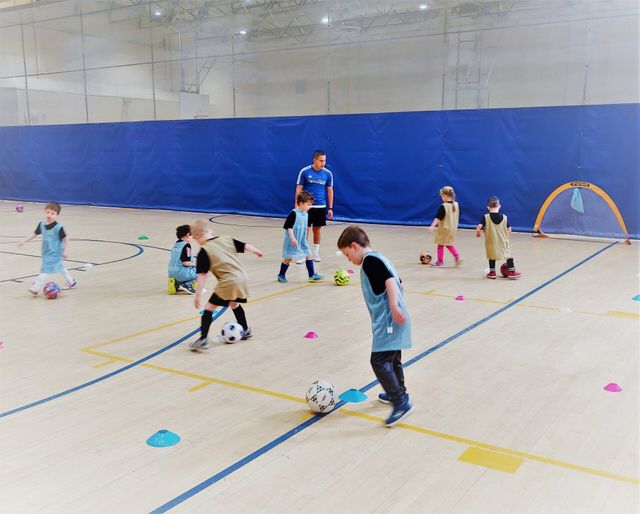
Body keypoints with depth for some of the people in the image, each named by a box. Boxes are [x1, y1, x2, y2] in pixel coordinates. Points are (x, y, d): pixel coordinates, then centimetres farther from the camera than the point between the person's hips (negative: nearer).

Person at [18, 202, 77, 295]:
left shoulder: (58, 228, -21)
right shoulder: (42, 224, -3)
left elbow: (66, 238, -13)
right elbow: (35, 234, 10)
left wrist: (66, 251, -15)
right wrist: (24, 241, 12)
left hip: (54, 253, -7)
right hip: (46, 252, 7)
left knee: (45, 269, -11)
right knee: (59, 267, 21)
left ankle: (35, 288, -9)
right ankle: (71, 281, 39)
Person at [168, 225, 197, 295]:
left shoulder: (176, 244, 13)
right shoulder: (186, 245, -12)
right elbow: (185, 262, -18)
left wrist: (193, 261, 19)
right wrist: (195, 264, -1)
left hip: (171, 273, 9)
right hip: (181, 273, -9)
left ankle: (177, 283, 10)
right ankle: (186, 284, -12)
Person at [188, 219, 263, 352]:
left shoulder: (204, 252, -6)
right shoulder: (227, 239, 9)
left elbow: (202, 275, -9)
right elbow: (245, 246, 18)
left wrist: (198, 295, -6)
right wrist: (257, 251, 38)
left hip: (228, 283, -7)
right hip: (242, 278, 7)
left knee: (209, 308, 2)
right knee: (234, 304, 31)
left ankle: (203, 340, -6)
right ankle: (246, 331, 45)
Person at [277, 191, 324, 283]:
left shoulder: (306, 214, 6)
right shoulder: (293, 214, -18)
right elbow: (289, 227, -20)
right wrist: (293, 238, -26)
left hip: (302, 241, 7)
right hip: (293, 241, -7)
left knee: (309, 255, 3)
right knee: (288, 258, 3)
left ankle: (312, 275, 9)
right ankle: (281, 275, 19)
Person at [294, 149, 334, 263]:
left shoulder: (328, 173, 0)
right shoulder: (304, 171, -7)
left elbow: (330, 191, 7)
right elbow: (298, 189, -2)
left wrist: (330, 208, 4)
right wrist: (296, 206, -5)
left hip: (321, 207, 2)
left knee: (317, 229, 10)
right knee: (305, 230, -3)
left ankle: (316, 253, 22)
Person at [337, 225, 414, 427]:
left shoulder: (369, 260, -13)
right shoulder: (378, 259, 17)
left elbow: (390, 280, -26)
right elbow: (395, 283, 23)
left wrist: (394, 307, -34)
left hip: (388, 320, -11)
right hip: (393, 320, 11)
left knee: (379, 361, -11)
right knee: (392, 360, 23)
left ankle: (401, 403, -10)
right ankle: (397, 393, 39)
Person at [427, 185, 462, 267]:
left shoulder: (443, 206, -20)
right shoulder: (456, 204, 1)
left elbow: (438, 218, -25)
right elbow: (457, 216, 12)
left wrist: (432, 226, -28)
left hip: (444, 229, -7)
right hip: (452, 228, 7)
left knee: (440, 244, 8)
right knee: (449, 244, 21)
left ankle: (440, 261, 14)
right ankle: (457, 257, 6)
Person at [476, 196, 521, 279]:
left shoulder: (486, 217, -12)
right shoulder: (504, 217, -6)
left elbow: (479, 227, -20)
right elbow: (509, 229, -2)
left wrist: (477, 233, 0)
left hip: (491, 242, -1)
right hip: (503, 241, 1)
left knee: (492, 255, 16)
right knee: (508, 254, 14)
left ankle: (492, 272, 22)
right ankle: (511, 272, 15)